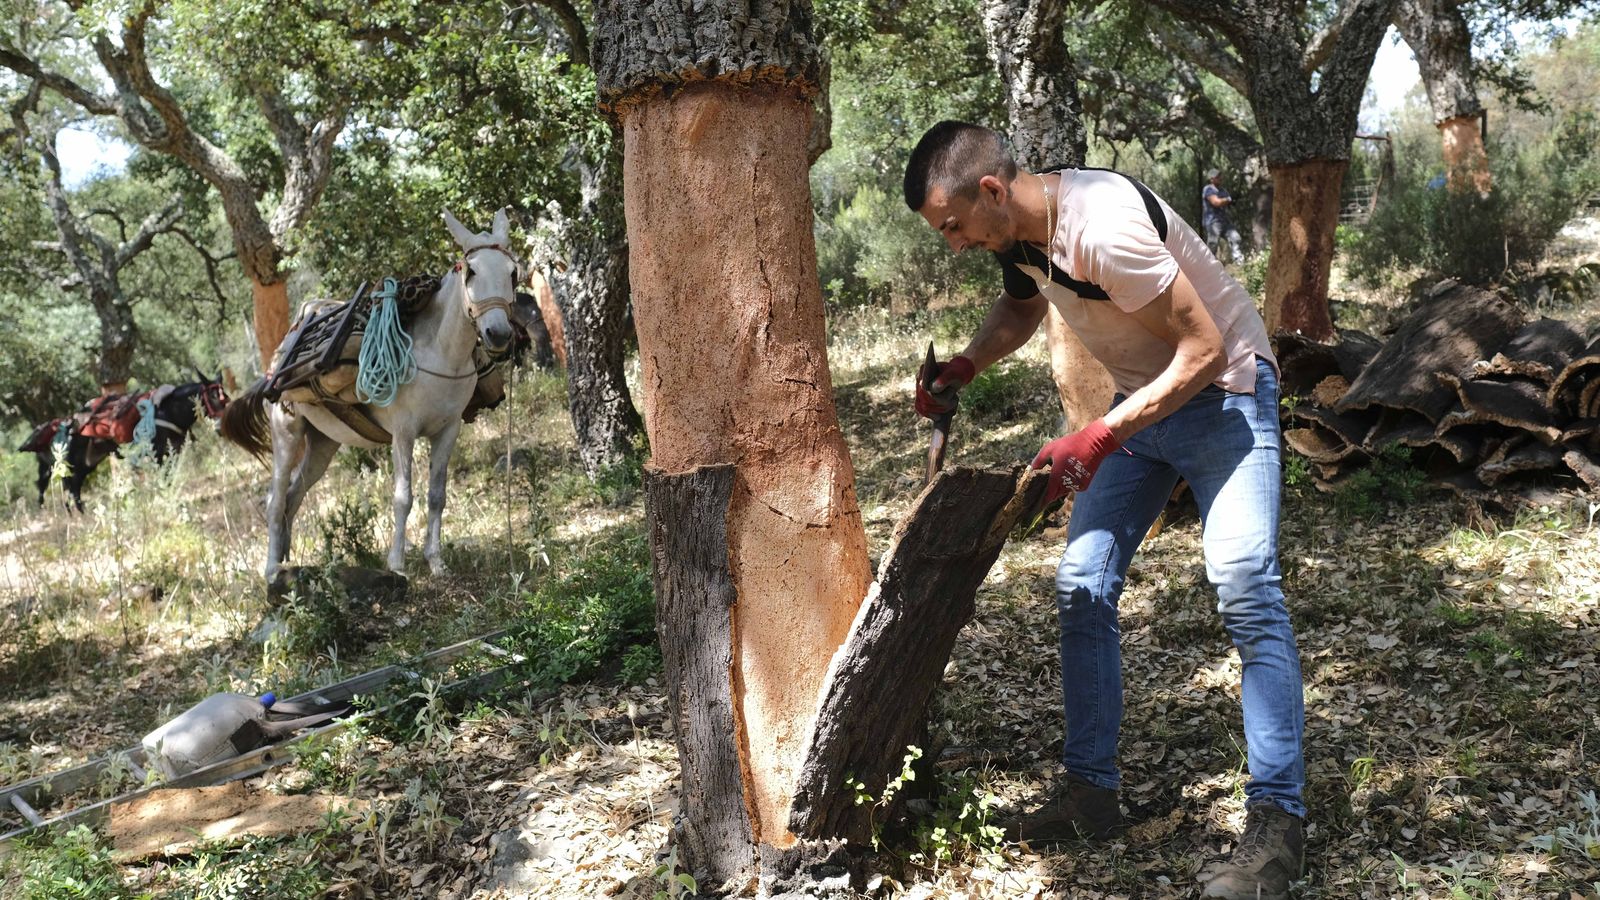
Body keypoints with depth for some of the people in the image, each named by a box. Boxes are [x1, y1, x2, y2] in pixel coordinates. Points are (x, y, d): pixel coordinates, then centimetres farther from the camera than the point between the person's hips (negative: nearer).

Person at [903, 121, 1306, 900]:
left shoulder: (1103, 228, -32)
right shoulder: (1014, 230, -5)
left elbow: (1205, 350, -27)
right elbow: (1021, 307, 18)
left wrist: (1101, 436, -30)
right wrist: (964, 366, -1)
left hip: (1222, 392, -8)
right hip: (1140, 401, 8)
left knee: (1243, 589, -20)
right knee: (1081, 587, 3)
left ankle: (1277, 821, -13)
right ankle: (1092, 793, 12)